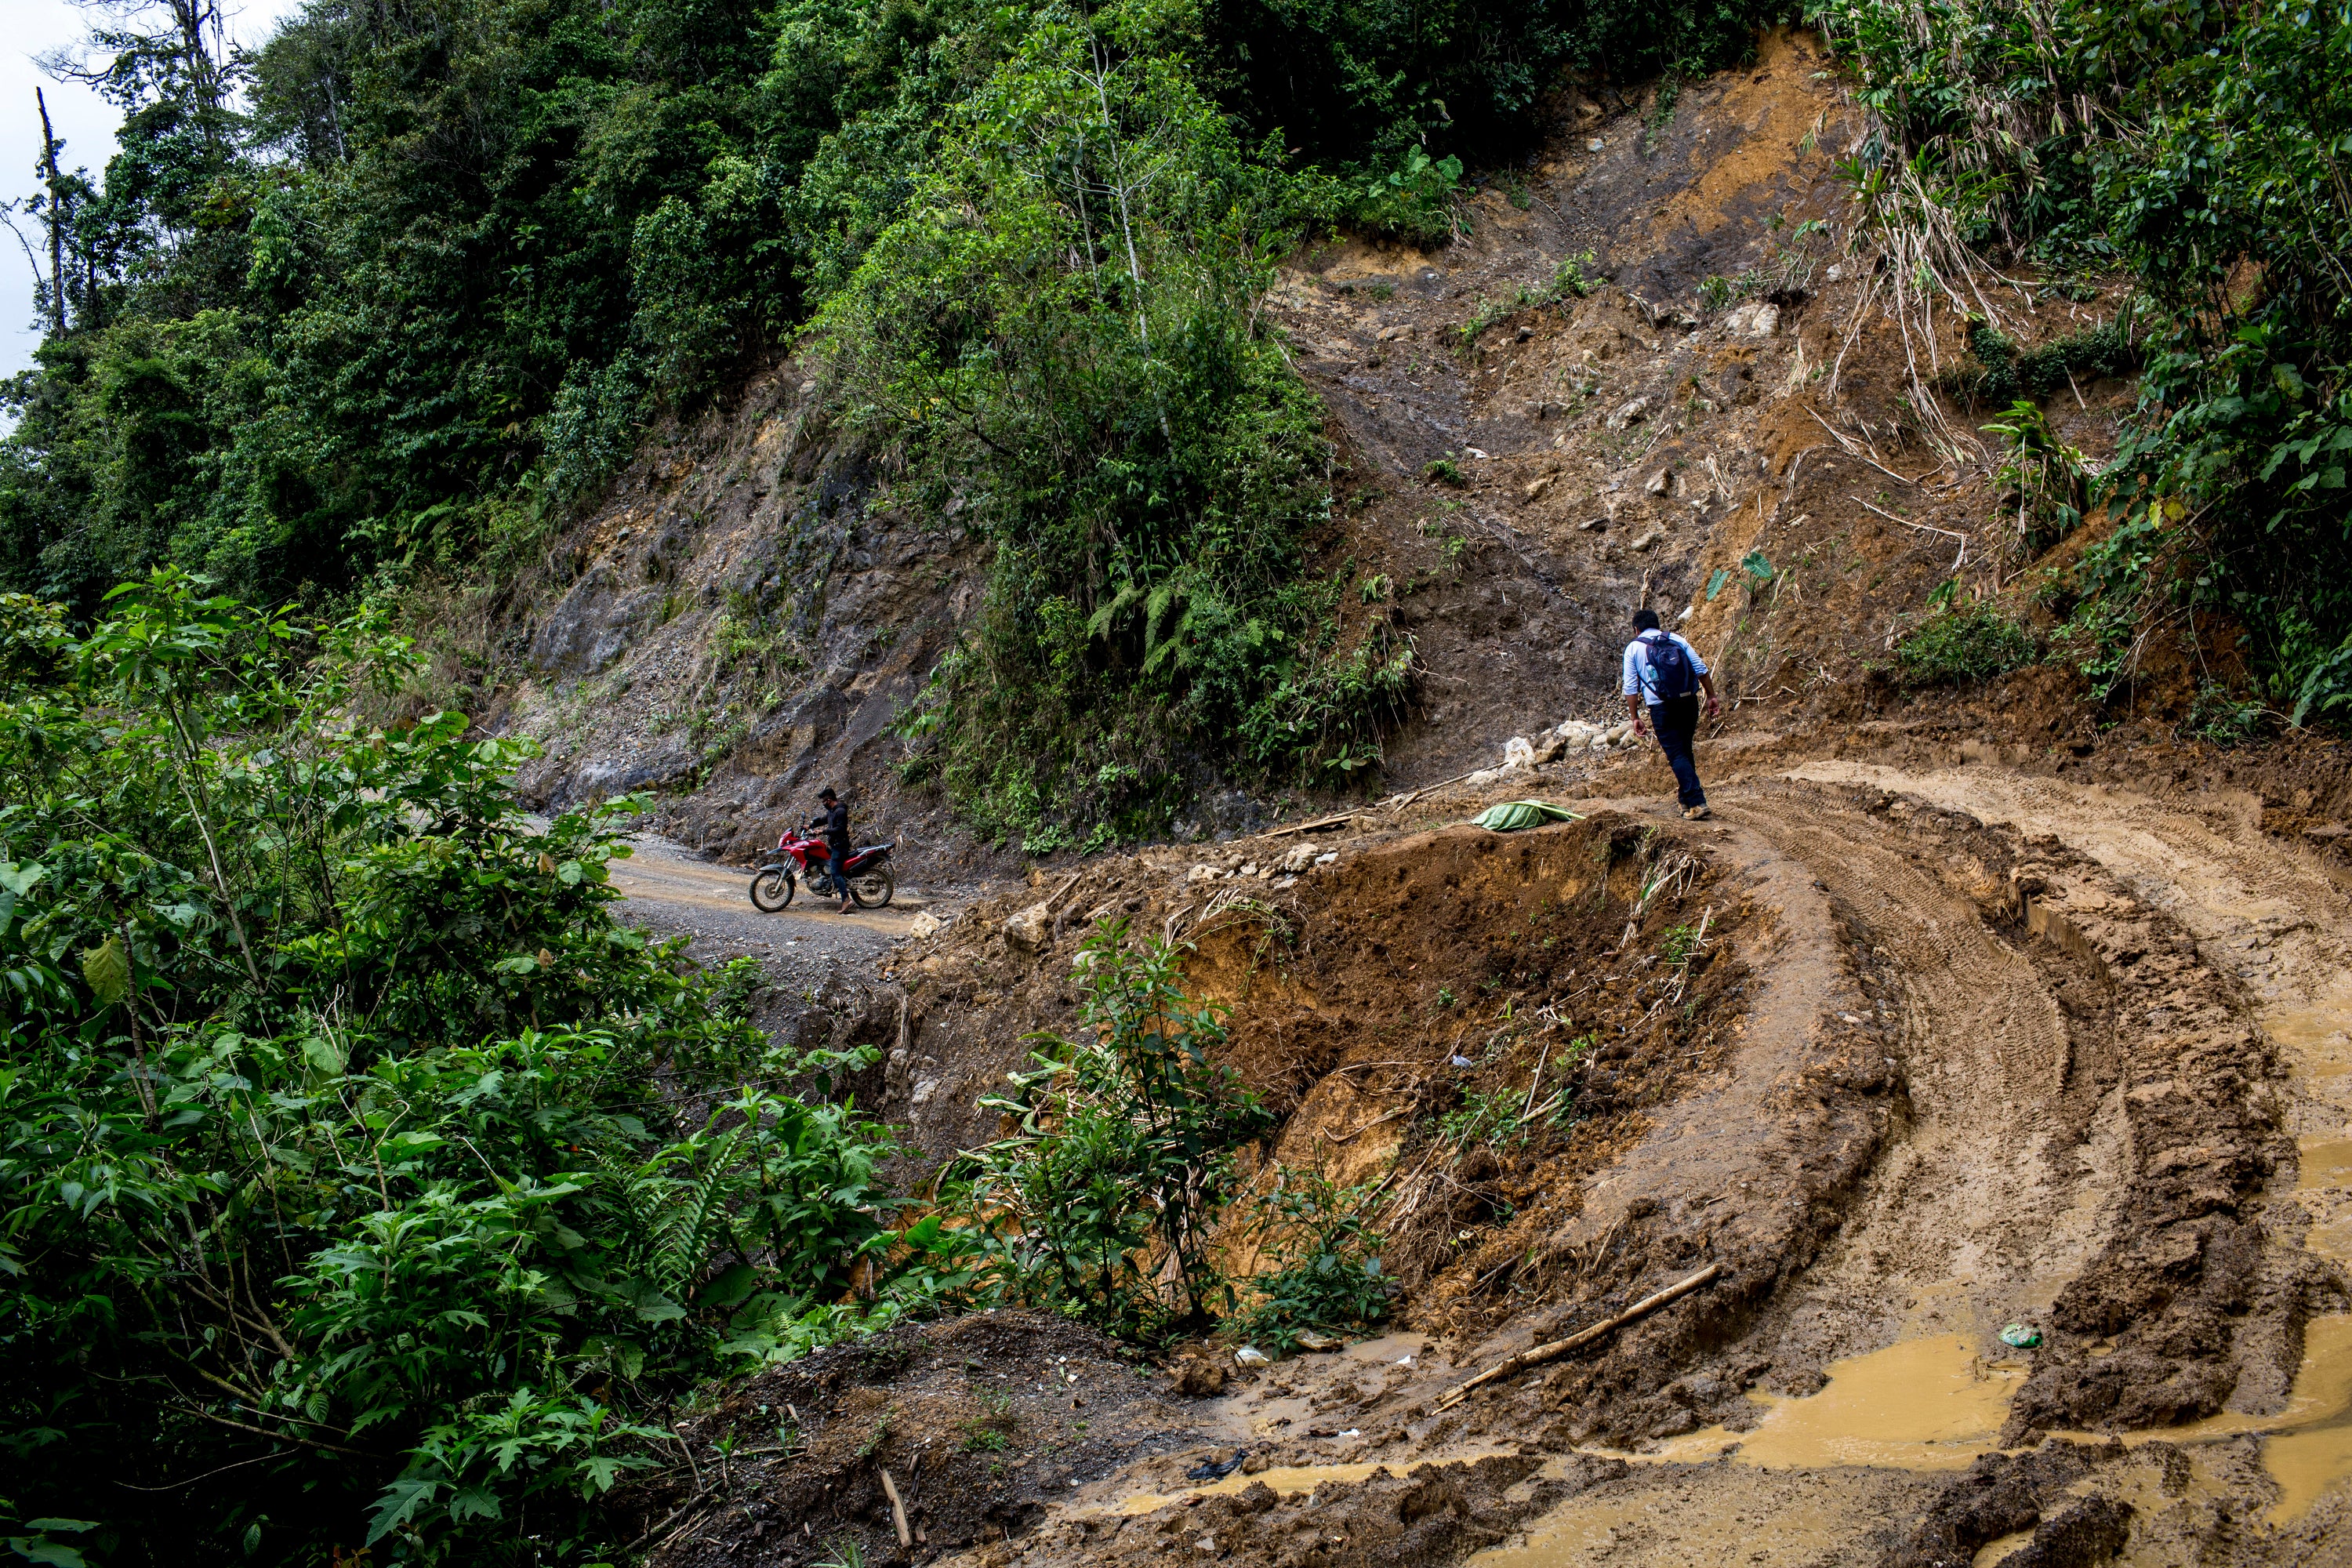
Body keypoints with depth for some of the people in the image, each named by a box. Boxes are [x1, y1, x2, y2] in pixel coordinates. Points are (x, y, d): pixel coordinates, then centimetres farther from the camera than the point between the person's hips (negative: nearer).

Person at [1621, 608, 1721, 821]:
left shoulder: (1633, 648, 6)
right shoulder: (1676, 639, 14)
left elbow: (1630, 687, 2)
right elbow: (1701, 669, 7)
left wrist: (1635, 717, 6)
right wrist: (1711, 696, 11)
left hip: (1661, 707, -4)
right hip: (1689, 702, 4)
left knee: (1676, 755, -3)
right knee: (1685, 750, 18)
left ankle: (1696, 802, -14)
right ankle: (1686, 800, 23)